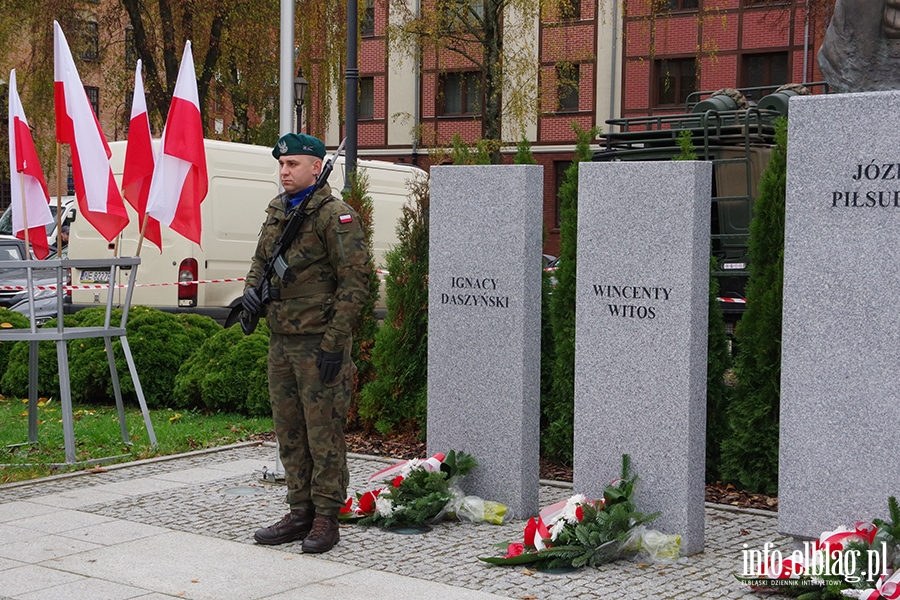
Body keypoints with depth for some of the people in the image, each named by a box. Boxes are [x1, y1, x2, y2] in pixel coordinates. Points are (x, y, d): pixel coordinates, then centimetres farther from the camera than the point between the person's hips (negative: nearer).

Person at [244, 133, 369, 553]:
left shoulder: (335, 216, -10)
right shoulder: (276, 212, 14)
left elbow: (355, 283, -14)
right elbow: (260, 261, 27)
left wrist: (334, 342, -17)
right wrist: (252, 290, 3)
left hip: (319, 342, -8)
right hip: (280, 340, 8)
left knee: (323, 432, -3)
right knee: (289, 432, 13)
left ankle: (326, 519, 7)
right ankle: (300, 513, 23)